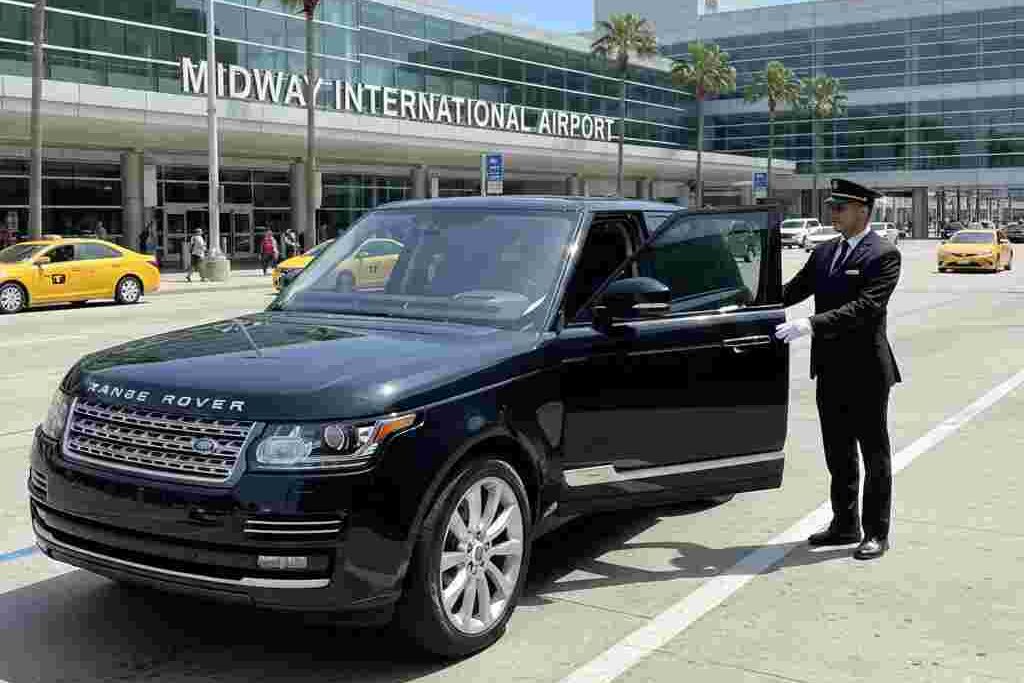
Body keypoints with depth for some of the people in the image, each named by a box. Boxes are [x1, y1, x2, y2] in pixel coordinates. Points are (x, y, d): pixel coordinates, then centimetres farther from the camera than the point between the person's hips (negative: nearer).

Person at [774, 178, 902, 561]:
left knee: (874, 454, 6)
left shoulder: (883, 255, -12)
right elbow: (793, 290, 10)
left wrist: (811, 325, -30)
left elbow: (865, 307, -23)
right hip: (831, 371, 7)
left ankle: (876, 532, 15)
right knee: (837, 454, 16)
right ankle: (844, 525, 28)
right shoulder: (824, 253, 11)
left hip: (866, 372, -7)